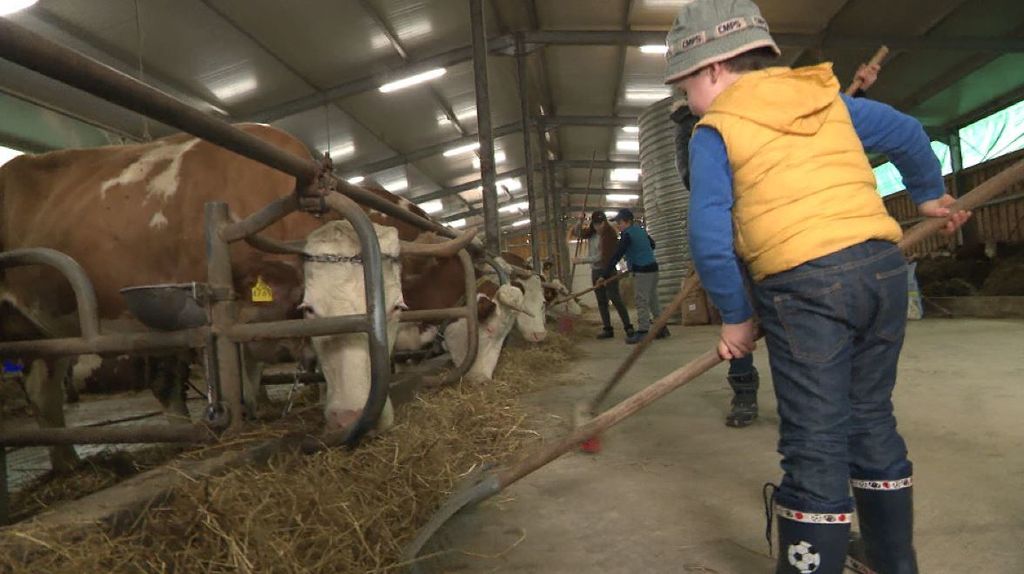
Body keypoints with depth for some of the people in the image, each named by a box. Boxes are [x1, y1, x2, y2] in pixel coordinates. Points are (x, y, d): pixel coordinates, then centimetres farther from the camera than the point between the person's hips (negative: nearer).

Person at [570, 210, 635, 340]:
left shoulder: (609, 234, -13)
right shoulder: (591, 233, 7)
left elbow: (603, 256, -18)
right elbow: (576, 233, 18)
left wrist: (583, 260, -16)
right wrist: (579, 222, -2)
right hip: (595, 271, 7)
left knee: (615, 298, -11)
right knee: (601, 301, 9)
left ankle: (628, 327, -7)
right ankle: (608, 329, 15)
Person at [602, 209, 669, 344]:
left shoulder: (627, 234, -11)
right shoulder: (640, 230, 15)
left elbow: (617, 255, -16)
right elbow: (652, 244, 30)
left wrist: (605, 274, -16)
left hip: (642, 271, -9)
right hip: (652, 268, 9)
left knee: (641, 302, -8)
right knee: (653, 300, 14)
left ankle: (643, 332, -8)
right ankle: (662, 328, 18)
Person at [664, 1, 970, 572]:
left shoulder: (714, 131, 0)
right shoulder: (828, 96, 16)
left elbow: (709, 237, -7)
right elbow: (907, 133, 25)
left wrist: (735, 315, 4)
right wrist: (930, 193, 43)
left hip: (804, 285, -6)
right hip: (883, 266, 7)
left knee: (814, 446, 0)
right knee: (872, 421, 19)